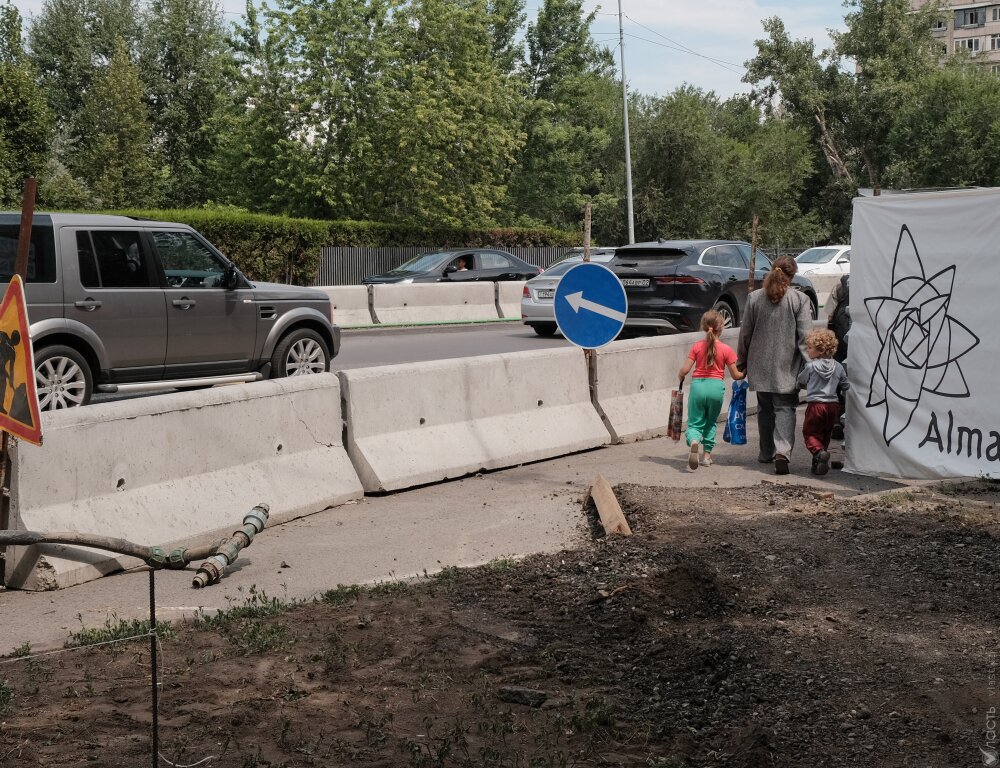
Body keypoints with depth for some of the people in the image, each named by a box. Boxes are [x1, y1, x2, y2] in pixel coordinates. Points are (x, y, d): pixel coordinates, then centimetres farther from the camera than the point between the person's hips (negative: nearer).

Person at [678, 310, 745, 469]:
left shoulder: (697, 346, 1)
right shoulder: (726, 349, -1)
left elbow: (685, 370, -1)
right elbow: (736, 375, 2)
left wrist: (680, 378, 21)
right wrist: (745, 374, 24)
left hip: (697, 385, 0)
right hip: (716, 387, 0)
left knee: (695, 422, 5)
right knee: (711, 422, 20)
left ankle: (694, 441, -29)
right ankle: (707, 455, 18)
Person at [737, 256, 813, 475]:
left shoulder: (755, 298, 0)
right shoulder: (800, 299, -7)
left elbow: (745, 334, 6)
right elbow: (805, 336, -9)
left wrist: (741, 363, 16)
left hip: (760, 365, 3)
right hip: (787, 366, -3)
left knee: (765, 409, 16)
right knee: (785, 408, -1)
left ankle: (766, 453, 25)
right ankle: (782, 451, -20)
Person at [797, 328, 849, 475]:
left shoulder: (811, 366, -8)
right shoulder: (838, 367, 4)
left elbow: (800, 381, 8)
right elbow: (846, 386, 11)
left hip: (815, 404, -5)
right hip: (833, 405, 5)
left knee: (810, 432, 4)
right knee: (826, 433, 16)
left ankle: (819, 452, -23)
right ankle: (819, 462, 15)